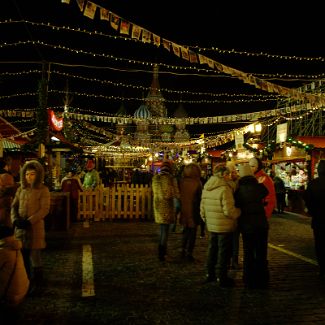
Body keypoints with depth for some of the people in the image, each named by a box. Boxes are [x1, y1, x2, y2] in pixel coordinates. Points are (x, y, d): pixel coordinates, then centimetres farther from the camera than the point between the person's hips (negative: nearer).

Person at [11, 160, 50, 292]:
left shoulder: (43, 190, -6)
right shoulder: (21, 189, 9)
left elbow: (44, 210, -11)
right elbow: (14, 206, 11)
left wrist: (29, 222, -18)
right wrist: (15, 219, -8)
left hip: (35, 227, -5)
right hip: (20, 227, 5)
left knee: (35, 256, -1)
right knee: (22, 255, 12)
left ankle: (37, 283, 13)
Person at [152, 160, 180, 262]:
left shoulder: (155, 178, 4)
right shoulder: (171, 178, -11)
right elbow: (176, 194, -9)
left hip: (157, 205, 5)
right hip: (167, 206, -5)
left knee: (162, 228, 20)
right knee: (165, 230, 2)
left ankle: (162, 250, 30)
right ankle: (161, 253, 2)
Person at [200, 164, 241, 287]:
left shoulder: (206, 188, 6)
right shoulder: (224, 188, -19)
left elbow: (202, 208, 12)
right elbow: (229, 210, -22)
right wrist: (238, 212, -3)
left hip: (211, 226, 7)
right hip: (225, 226, -7)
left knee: (212, 249, 20)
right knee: (223, 252, 5)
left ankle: (210, 274, 32)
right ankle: (221, 277, 14)